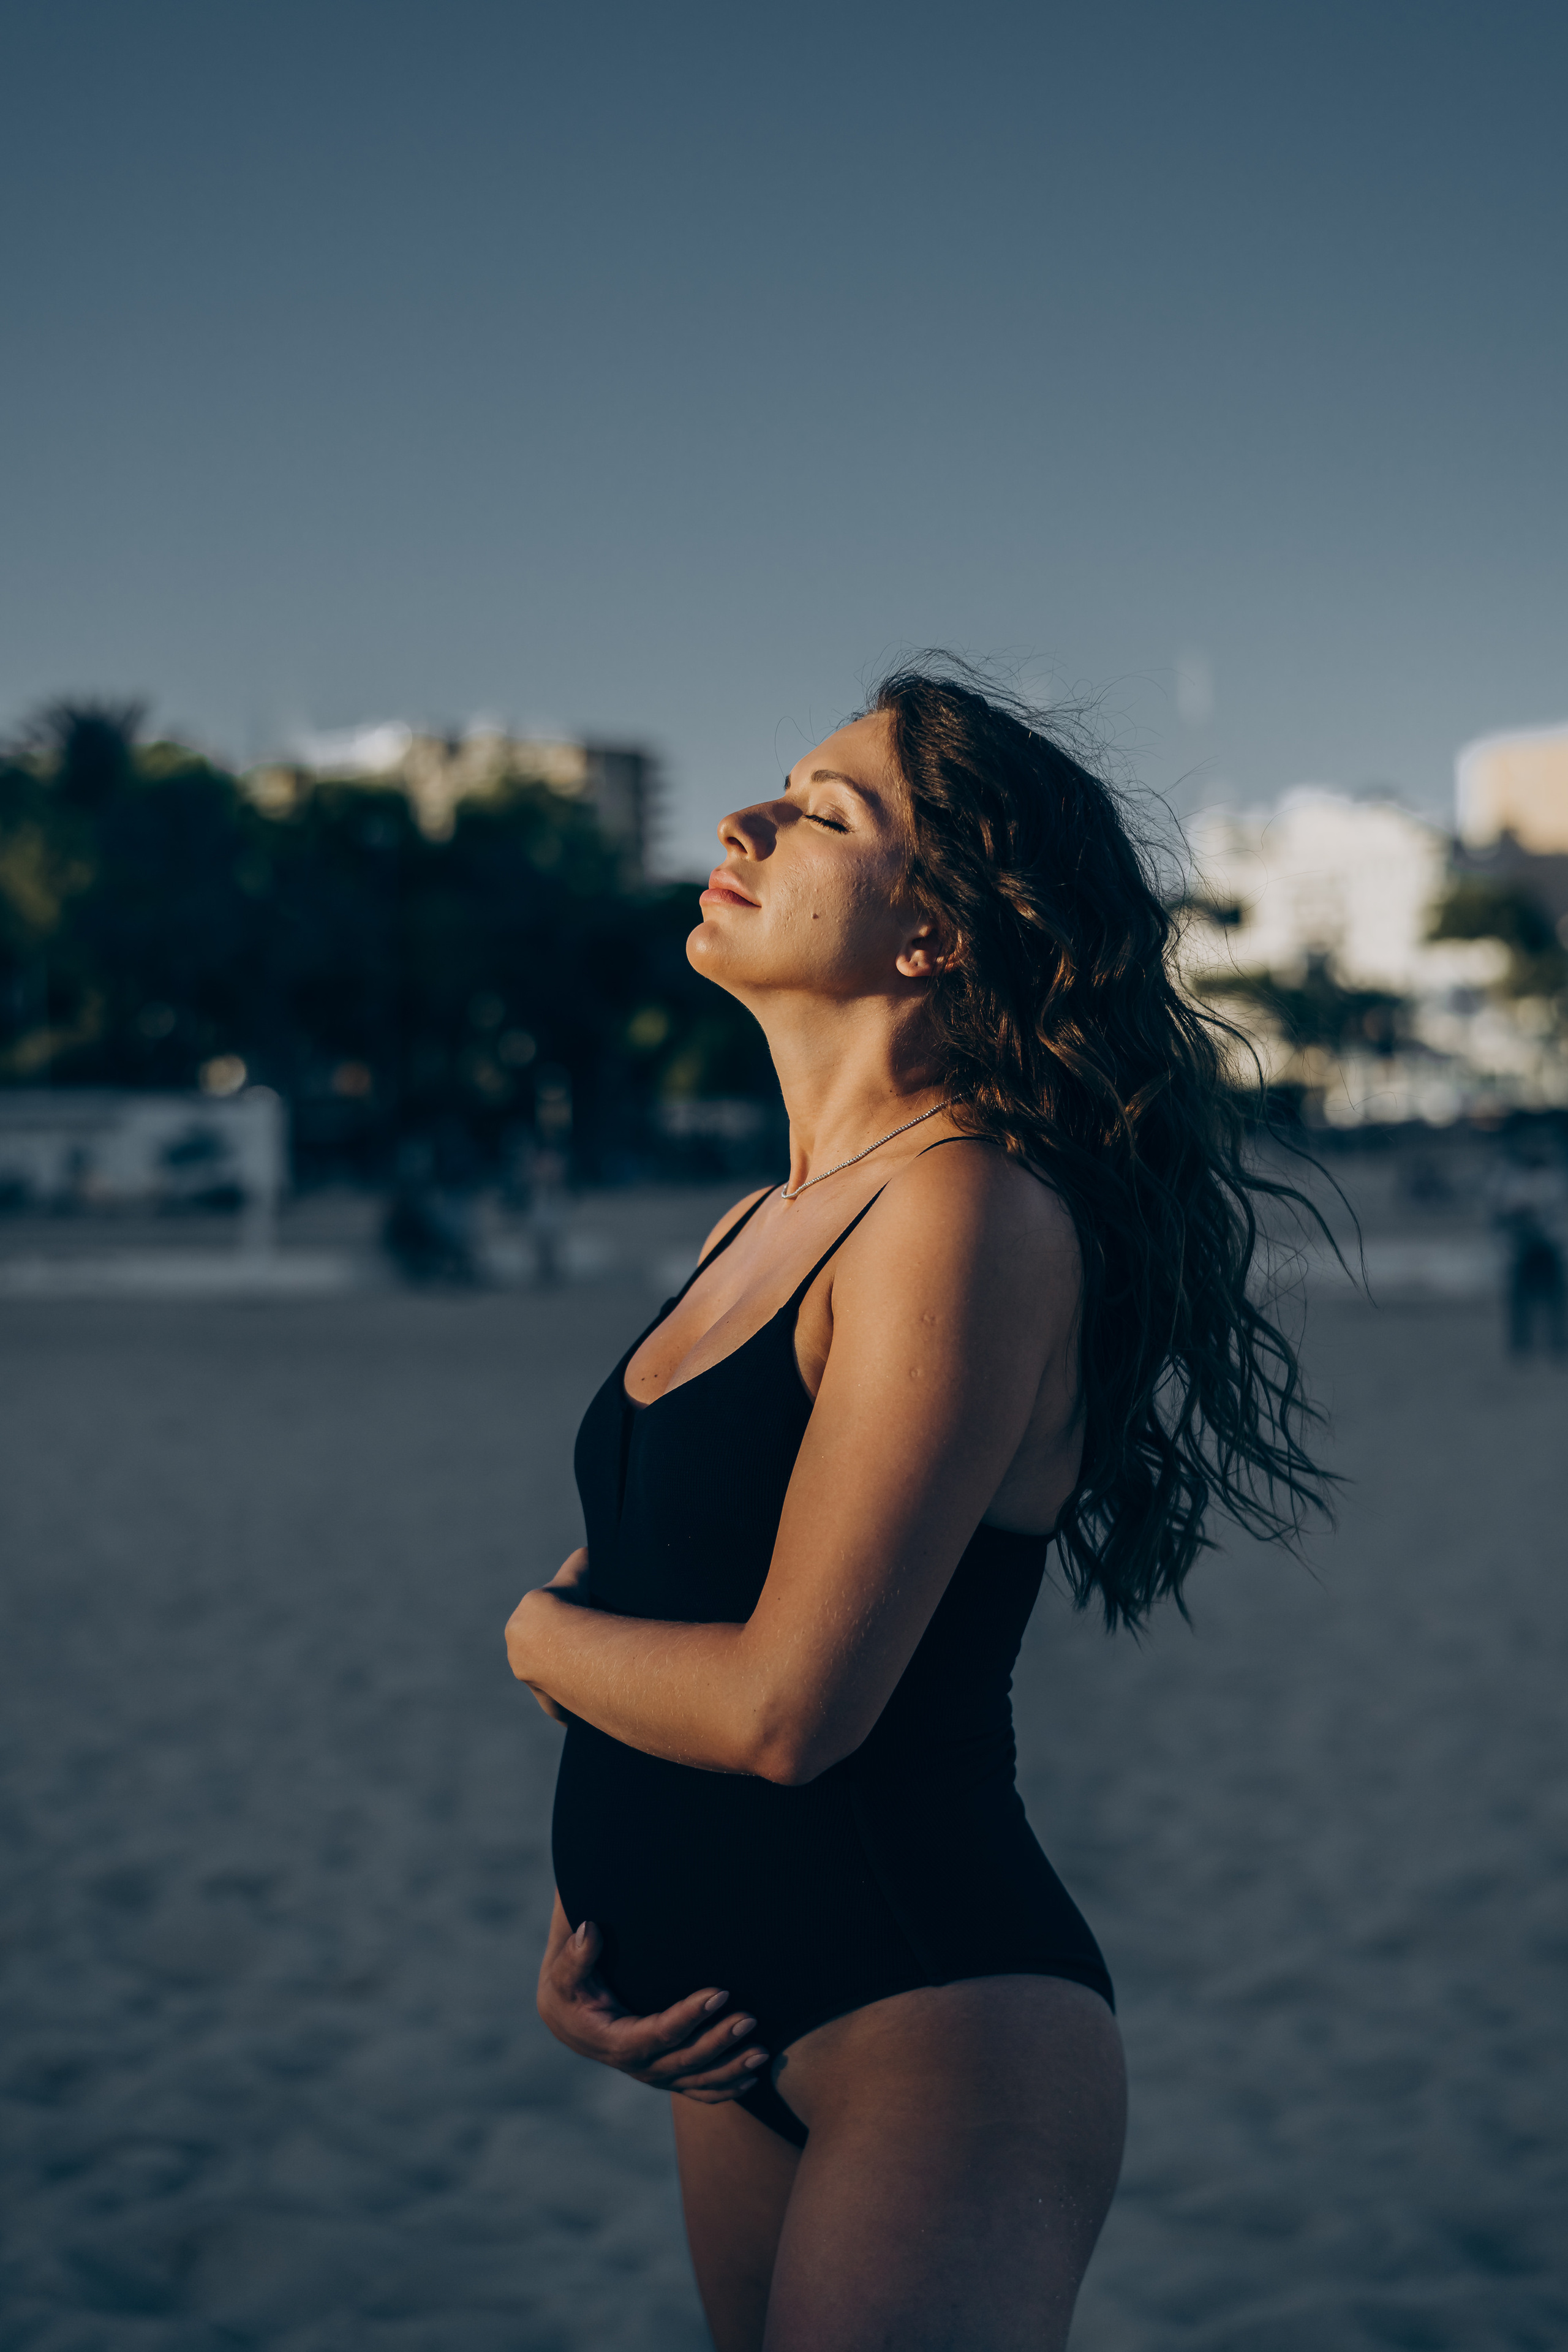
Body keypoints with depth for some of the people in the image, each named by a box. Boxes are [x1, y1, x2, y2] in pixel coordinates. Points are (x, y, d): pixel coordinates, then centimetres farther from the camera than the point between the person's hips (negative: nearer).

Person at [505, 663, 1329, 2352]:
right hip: (744, 2034, 9)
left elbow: (783, 1706, -23)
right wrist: (572, 1942, 5)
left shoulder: (971, 1212, -19)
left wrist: (540, 1639, -4)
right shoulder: (759, 1228, 9)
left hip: (936, 2036, -9)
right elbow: (632, 1578, 17)